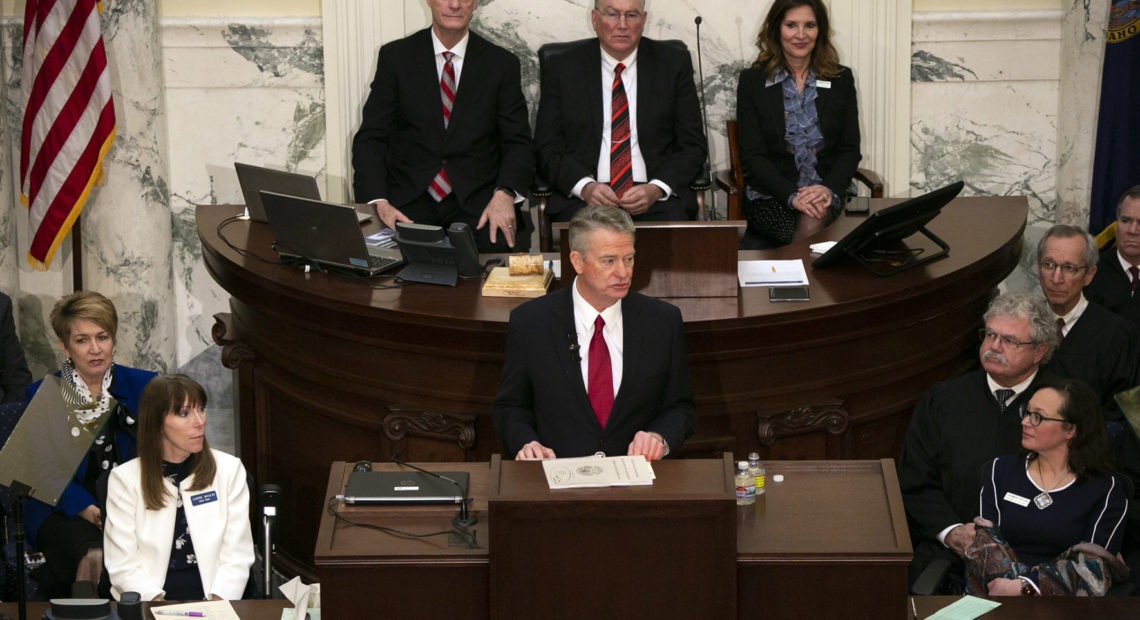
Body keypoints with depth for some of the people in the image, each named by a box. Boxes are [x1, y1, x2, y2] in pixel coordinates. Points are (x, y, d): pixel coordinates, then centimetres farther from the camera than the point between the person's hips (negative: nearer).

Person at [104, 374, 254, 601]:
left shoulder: (229, 470, 8)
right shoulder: (125, 479, 4)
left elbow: (237, 557, 3)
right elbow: (123, 566, -2)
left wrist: (216, 604, -14)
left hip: (213, 603, 1)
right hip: (150, 606, -1)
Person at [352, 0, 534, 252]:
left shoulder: (502, 63, 8)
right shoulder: (395, 57, 6)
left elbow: (518, 142, 6)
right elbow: (371, 138, 3)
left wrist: (504, 194, -16)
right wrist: (378, 202, -15)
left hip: (477, 203, 1)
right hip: (410, 202, -1)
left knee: (501, 242, -31)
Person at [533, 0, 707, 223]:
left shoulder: (674, 64, 8)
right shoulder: (562, 68, 7)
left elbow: (693, 146, 7)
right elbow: (547, 148, 6)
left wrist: (656, 189, -11)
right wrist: (585, 186, -13)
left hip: (658, 198, 1)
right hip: (583, 198, 0)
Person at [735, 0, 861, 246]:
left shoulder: (841, 80, 10)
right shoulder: (752, 81, 4)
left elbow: (850, 150, 6)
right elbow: (753, 155, -2)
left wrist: (829, 190, -15)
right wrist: (791, 196, -19)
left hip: (829, 196, 1)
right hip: (771, 197, -1)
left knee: (812, 224, -34)